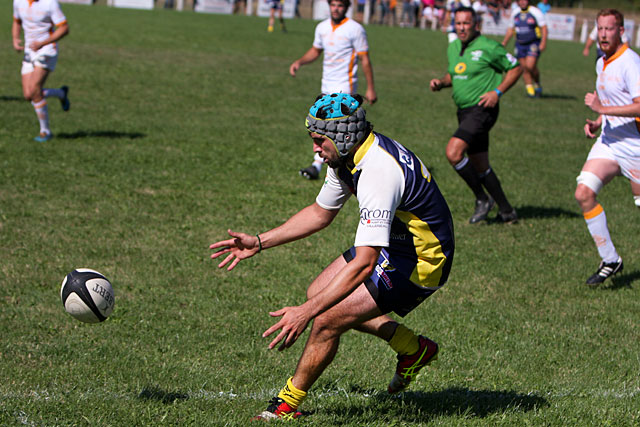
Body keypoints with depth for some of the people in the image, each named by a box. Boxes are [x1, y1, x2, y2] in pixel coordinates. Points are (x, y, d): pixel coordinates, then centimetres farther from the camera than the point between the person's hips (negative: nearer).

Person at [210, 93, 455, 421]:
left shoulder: (378, 172, -34)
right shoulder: (348, 156, -4)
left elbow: (363, 264, -38)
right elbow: (321, 212, 14)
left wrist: (306, 312, -39)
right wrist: (259, 242, 8)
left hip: (420, 263, -10)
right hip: (392, 243, 10)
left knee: (328, 319, -14)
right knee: (318, 293, 15)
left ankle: (287, 405, 8)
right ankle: (413, 349, 22)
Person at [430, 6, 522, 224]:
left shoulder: (488, 47, -11)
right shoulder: (453, 48, 10)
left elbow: (516, 68, -5)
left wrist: (497, 92, -15)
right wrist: (440, 83, 3)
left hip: (482, 110, -8)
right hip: (464, 111, 8)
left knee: (453, 152, -21)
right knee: (480, 167, 11)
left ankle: (482, 199, -6)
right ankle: (507, 211, 22)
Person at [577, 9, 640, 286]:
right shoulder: (602, 63, 12)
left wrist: (602, 109, -24)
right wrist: (597, 123, 10)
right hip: (608, 142, 8)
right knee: (584, 192, -10)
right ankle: (610, 260, -1)